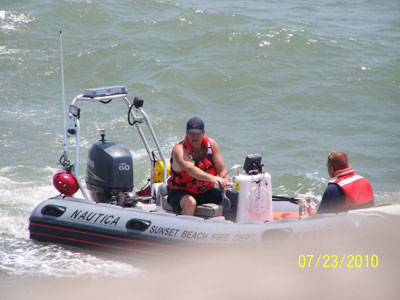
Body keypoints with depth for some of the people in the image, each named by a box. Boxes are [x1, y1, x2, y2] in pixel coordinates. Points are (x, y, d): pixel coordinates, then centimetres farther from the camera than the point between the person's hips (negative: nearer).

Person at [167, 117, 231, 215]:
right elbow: (190, 169, -39)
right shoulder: (179, 149, -19)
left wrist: (224, 183, -28)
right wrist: (211, 178, -55)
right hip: (181, 192, -5)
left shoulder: (211, 144, -2)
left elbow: (222, 170, -3)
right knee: (190, 202, -38)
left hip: (206, 191, 5)